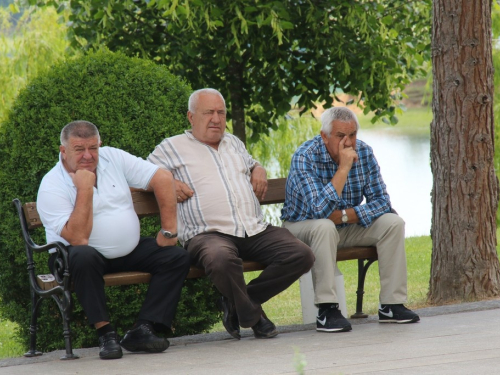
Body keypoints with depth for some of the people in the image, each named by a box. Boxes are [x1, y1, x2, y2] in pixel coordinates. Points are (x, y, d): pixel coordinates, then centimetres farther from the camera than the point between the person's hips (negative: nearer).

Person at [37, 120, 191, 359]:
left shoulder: (113, 158, -1)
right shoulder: (51, 187, -15)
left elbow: (163, 179, -1)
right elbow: (77, 238, -25)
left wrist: (169, 229, -6)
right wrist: (84, 190, -26)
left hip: (128, 251, 5)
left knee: (177, 257, -13)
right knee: (83, 256, -39)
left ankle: (142, 331, -20)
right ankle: (105, 333, -30)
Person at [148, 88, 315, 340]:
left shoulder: (233, 143, 28)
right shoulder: (172, 148, 11)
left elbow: (251, 164, 46)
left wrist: (258, 170, 21)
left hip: (256, 231, 6)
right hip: (208, 233, -6)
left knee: (301, 256, -17)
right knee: (222, 260, -43)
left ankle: (236, 302, -5)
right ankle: (253, 317, -14)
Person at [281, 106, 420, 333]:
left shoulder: (364, 153, -8)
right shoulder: (305, 158, -25)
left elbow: (381, 201, -8)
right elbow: (320, 210, -36)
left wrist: (344, 216, -22)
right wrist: (343, 168, -36)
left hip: (346, 227, 6)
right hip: (304, 227, -5)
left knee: (392, 223, -12)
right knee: (324, 226, -37)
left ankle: (391, 305, -9)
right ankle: (326, 311, -35)